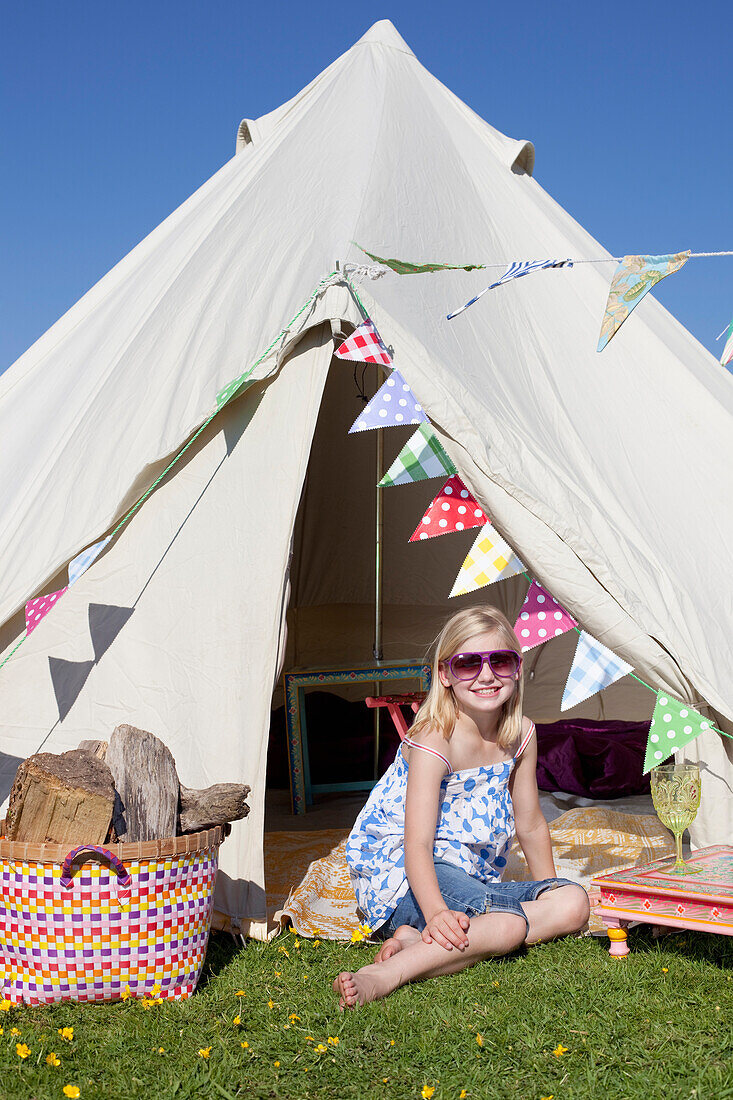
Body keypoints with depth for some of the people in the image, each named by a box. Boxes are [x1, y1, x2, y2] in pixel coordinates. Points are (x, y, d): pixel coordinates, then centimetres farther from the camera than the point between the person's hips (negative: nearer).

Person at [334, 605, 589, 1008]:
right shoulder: (432, 744, -19)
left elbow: (530, 825, 15)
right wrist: (436, 914, -43)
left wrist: (550, 895, 20)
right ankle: (387, 975, -36)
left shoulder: (520, 735, 2)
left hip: (472, 879, 9)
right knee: (508, 924, -31)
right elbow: (417, 844, -28)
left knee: (573, 903, -10)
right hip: (401, 879, -9)